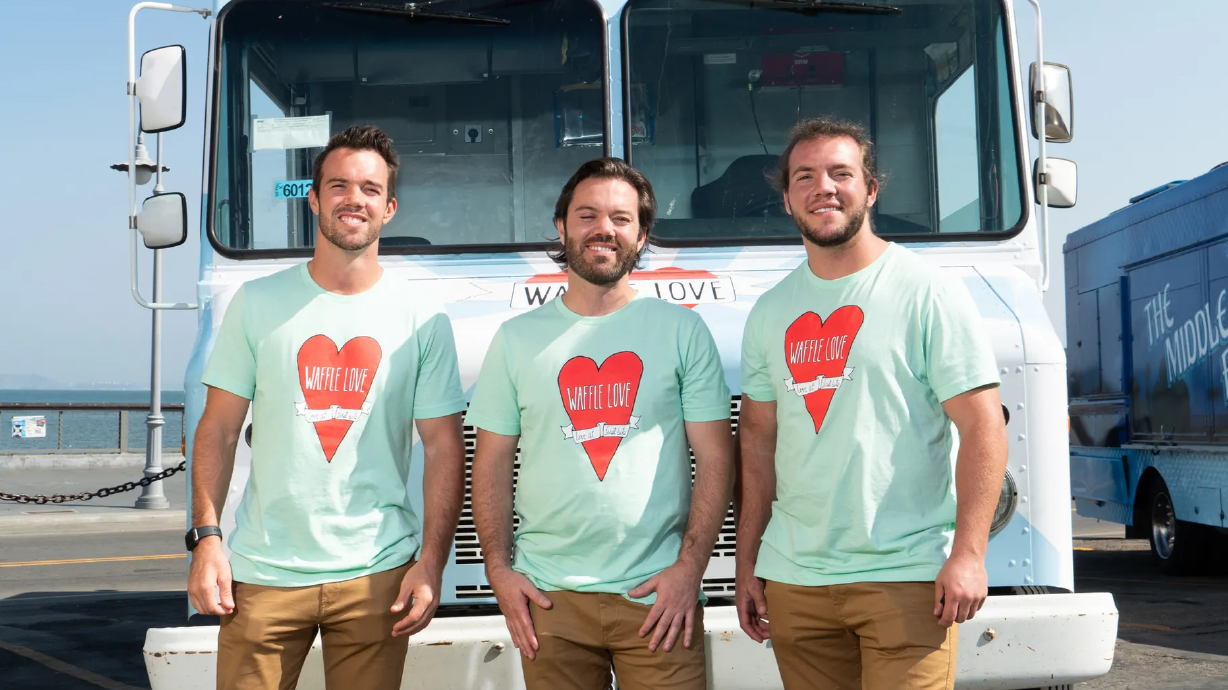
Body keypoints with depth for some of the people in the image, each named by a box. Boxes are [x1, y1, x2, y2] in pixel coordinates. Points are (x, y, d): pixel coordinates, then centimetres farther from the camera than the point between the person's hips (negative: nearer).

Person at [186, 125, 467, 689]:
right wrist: (206, 538, -2)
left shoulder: (423, 321, 3)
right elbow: (219, 430, 7)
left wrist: (431, 561, -5)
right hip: (263, 574, 0)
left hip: (376, 577, 0)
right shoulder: (257, 304, 5)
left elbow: (444, 448, 3)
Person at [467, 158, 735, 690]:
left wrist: (690, 566, -8)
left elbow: (715, 457, 1)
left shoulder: (682, 330, 3)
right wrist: (499, 569, -1)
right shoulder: (517, 338, 7)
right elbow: (492, 465, 9)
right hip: (549, 597, 1)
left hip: (658, 594, -1)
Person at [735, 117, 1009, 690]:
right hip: (793, 579, 5)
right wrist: (746, 563, 13)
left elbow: (983, 428, -6)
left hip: (906, 575, -4)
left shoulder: (927, 292, -2)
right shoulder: (769, 312, 13)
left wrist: (969, 553, -14)